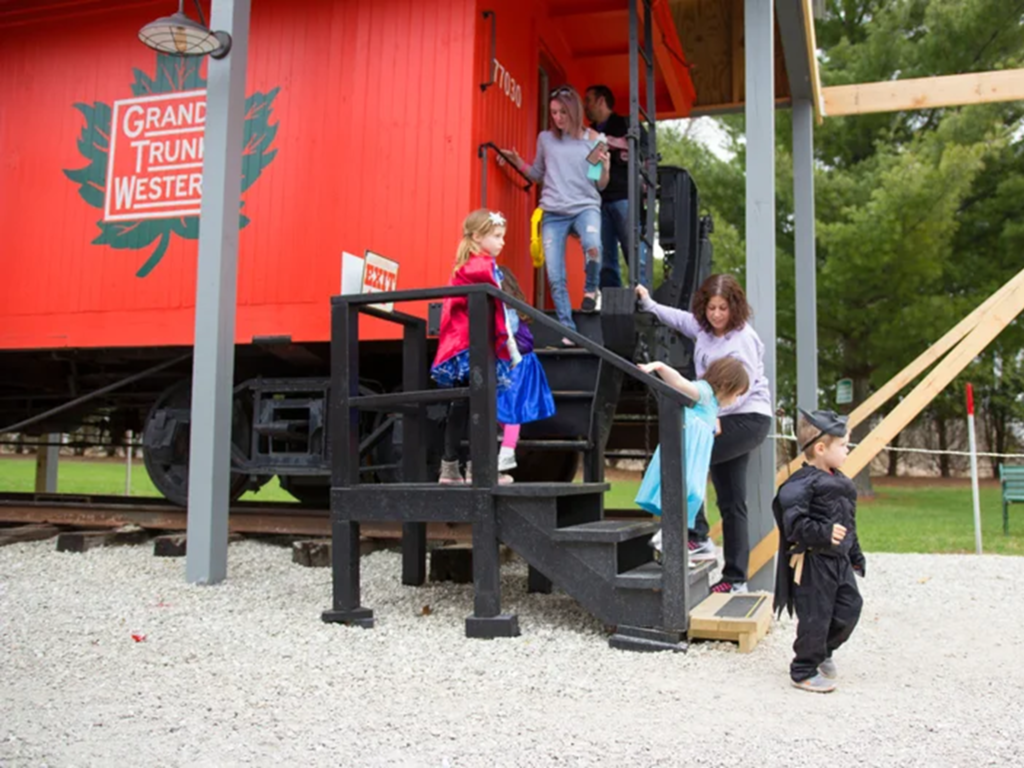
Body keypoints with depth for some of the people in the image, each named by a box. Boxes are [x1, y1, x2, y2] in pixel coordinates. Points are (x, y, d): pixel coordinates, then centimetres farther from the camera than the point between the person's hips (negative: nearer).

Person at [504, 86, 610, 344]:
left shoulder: (592, 139, 3)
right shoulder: (545, 139, 9)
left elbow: (601, 185, 6)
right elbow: (537, 174, 20)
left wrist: (605, 167, -14)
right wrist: (517, 162, 5)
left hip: (585, 206, -2)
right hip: (553, 212, 2)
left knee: (593, 247, -35)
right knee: (555, 277, -3)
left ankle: (591, 289, -5)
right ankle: (568, 329, 8)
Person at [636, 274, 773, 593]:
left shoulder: (743, 339, -14)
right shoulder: (702, 328, 8)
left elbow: (742, 390, -18)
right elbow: (677, 317, 28)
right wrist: (648, 302, 31)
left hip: (748, 418, -8)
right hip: (723, 420, 8)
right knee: (730, 502, 7)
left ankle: (697, 537, -12)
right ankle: (735, 578, 11)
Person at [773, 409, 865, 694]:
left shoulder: (839, 480, 13)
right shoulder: (802, 483, -17)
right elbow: (794, 522, -24)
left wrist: (855, 554, 24)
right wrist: (823, 532, -33)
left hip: (840, 559, 9)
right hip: (813, 562, -9)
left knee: (850, 608, 11)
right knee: (815, 617, -1)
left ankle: (822, 651, 35)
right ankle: (804, 671, 16)